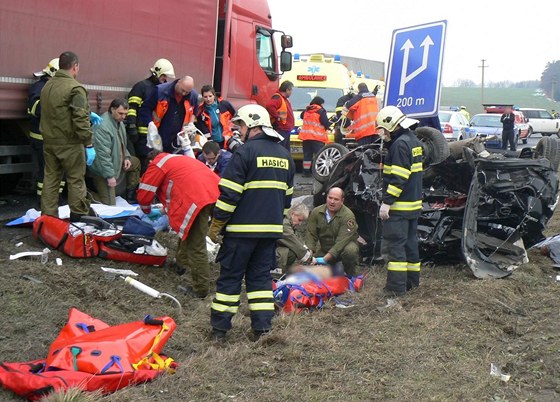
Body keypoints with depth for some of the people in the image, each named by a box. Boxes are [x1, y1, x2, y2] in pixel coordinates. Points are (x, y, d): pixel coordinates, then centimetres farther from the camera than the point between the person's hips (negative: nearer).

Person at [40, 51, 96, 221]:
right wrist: (89, 145, -16)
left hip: (49, 141, 7)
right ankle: (78, 217, 11)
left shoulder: (47, 86, 8)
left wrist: (87, 114, 19)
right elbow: (80, 121, -21)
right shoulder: (75, 88, -16)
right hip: (69, 143, -7)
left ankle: (48, 216, 16)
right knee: (76, 180, 5)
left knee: (50, 179, 12)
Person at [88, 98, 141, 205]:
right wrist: (110, 176, -26)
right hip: (102, 169, -10)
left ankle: (131, 196, 26)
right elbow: (103, 154, -28)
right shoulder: (102, 126, -27)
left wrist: (126, 157, 4)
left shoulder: (119, 122, 4)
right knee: (109, 204, -12)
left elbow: (122, 144, 21)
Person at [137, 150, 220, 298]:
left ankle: (200, 289, -1)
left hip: (197, 199, -9)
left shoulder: (156, 164, 14)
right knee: (188, 228, 30)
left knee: (196, 246, -4)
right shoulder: (178, 159, 37)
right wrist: (167, 211, 54)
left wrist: (148, 211, 33)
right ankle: (182, 262, 45)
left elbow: (144, 193, 14)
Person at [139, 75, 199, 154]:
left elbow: (194, 112, 19)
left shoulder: (193, 95, -4)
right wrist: (150, 123, -17)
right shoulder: (161, 90, -13)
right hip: (159, 137, -2)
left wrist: (191, 123, 2)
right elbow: (146, 108, -4)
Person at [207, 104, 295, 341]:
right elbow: (287, 194, 18)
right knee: (261, 276, 13)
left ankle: (219, 328, 9)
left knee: (230, 276, 4)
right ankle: (262, 327, 10)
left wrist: (216, 224, -7)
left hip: (242, 228, -6)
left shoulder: (246, 151, -12)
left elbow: (229, 193, -14)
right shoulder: (284, 155, 12)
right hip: (271, 229, 6)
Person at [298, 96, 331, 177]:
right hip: (317, 137, -6)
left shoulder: (306, 110, 10)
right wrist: (331, 121, 8)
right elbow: (326, 123, -9)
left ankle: (306, 172, 10)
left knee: (307, 154, 10)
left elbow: (302, 116, 30)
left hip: (306, 136, 6)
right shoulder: (321, 111, -8)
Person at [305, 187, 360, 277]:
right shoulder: (316, 212, -9)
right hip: (324, 248, 5)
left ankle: (351, 276, -8)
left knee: (350, 250, -38)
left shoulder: (348, 216, -25)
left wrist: (325, 259, -38)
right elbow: (310, 234, -10)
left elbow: (342, 241, -31)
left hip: (345, 246, -5)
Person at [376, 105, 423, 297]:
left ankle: (396, 287, -5)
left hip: (399, 206, -10)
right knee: (410, 242, 16)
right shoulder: (414, 141, 14)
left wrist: (387, 202, -21)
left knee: (395, 245, -6)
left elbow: (398, 178, -23)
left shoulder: (400, 144, -17)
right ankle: (412, 280, 24)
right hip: (414, 203, 10)